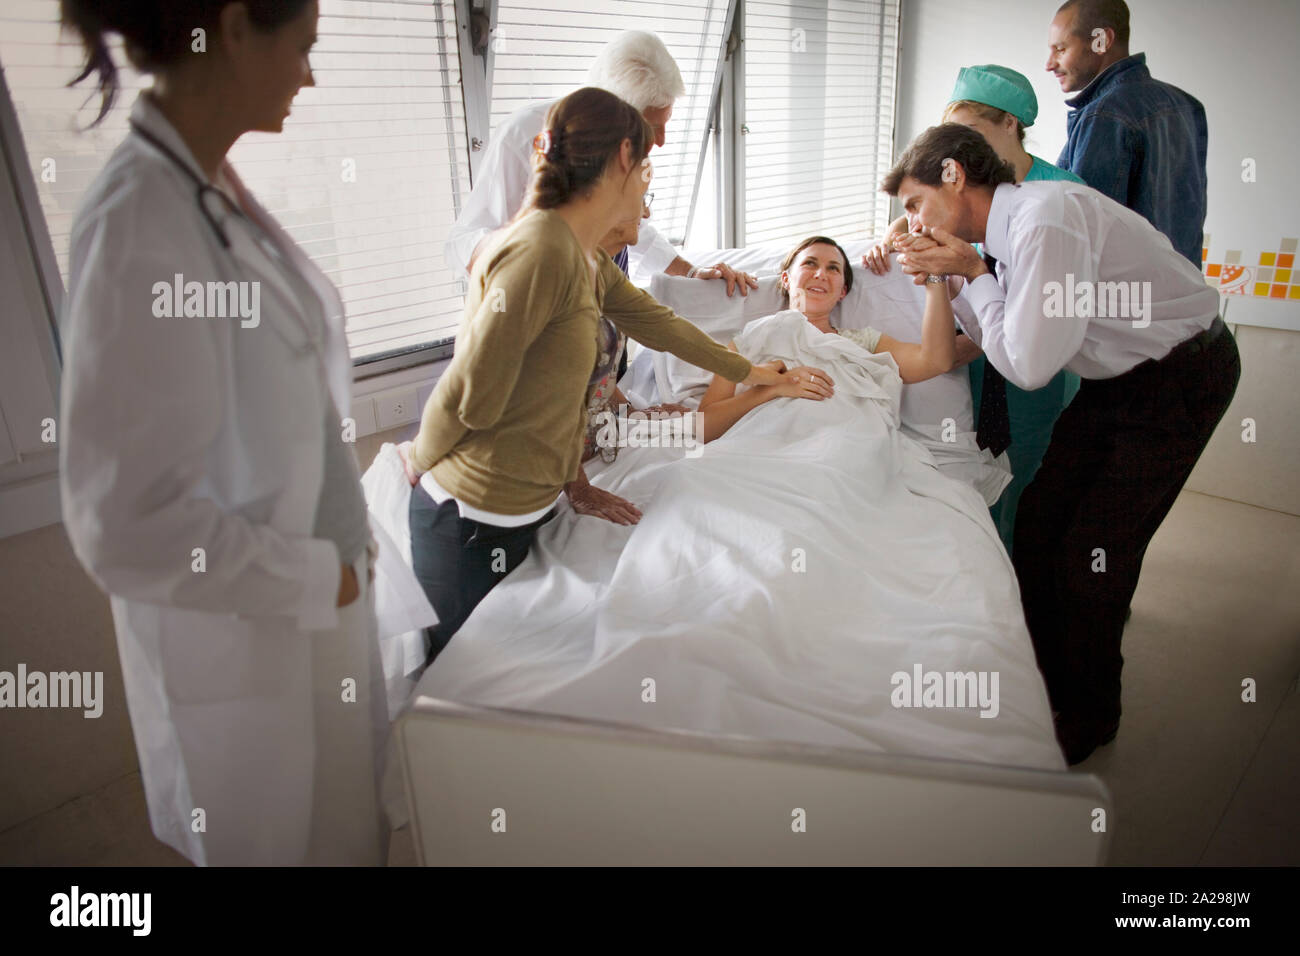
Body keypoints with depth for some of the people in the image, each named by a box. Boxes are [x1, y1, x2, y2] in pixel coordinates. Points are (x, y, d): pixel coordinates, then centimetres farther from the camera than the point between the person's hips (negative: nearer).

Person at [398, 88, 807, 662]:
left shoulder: (588, 260, 7)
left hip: (530, 506, 8)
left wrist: (747, 372, 30)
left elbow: (658, 324, 20)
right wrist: (420, 458, -4)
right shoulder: (540, 252, -25)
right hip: (475, 525, -8)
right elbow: (470, 395, -23)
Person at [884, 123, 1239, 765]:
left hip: (1181, 380, -8)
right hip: (1114, 381, 9)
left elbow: (1029, 365, -28)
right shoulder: (1012, 226, 1)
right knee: (1036, 531, 7)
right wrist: (945, 278, -4)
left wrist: (973, 273, -17)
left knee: (1090, 557, -6)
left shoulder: (1047, 218, -27)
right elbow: (1005, 342, 7)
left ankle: (1086, 719, 18)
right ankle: (1042, 687, 27)